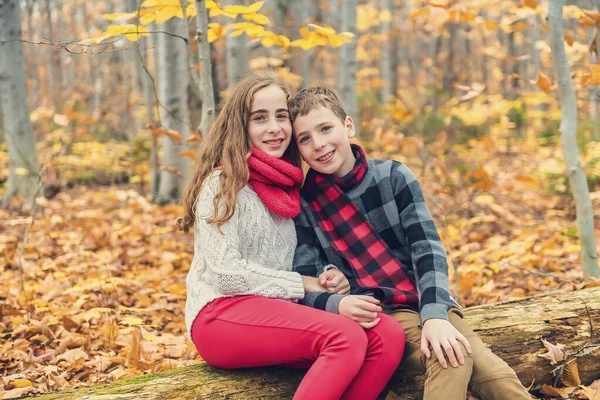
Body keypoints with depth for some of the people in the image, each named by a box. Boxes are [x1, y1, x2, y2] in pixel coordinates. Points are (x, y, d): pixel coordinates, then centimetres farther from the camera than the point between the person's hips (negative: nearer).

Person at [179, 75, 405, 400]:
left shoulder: (288, 187, 18)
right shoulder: (221, 184, -3)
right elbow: (225, 271, -13)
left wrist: (328, 276, -1)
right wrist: (306, 285, -10)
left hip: (276, 313, 7)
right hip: (221, 314, -6)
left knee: (388, 335, -20)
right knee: (347, 337, -31)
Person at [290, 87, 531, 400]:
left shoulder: (393, 176, 1)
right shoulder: (304, 205, 0)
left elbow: (427, 248, -6)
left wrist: (435, 314, -21)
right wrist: (337, 304, -26)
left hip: (427, 305, 2)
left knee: (491, 372, -23)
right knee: (451, 359, -30)